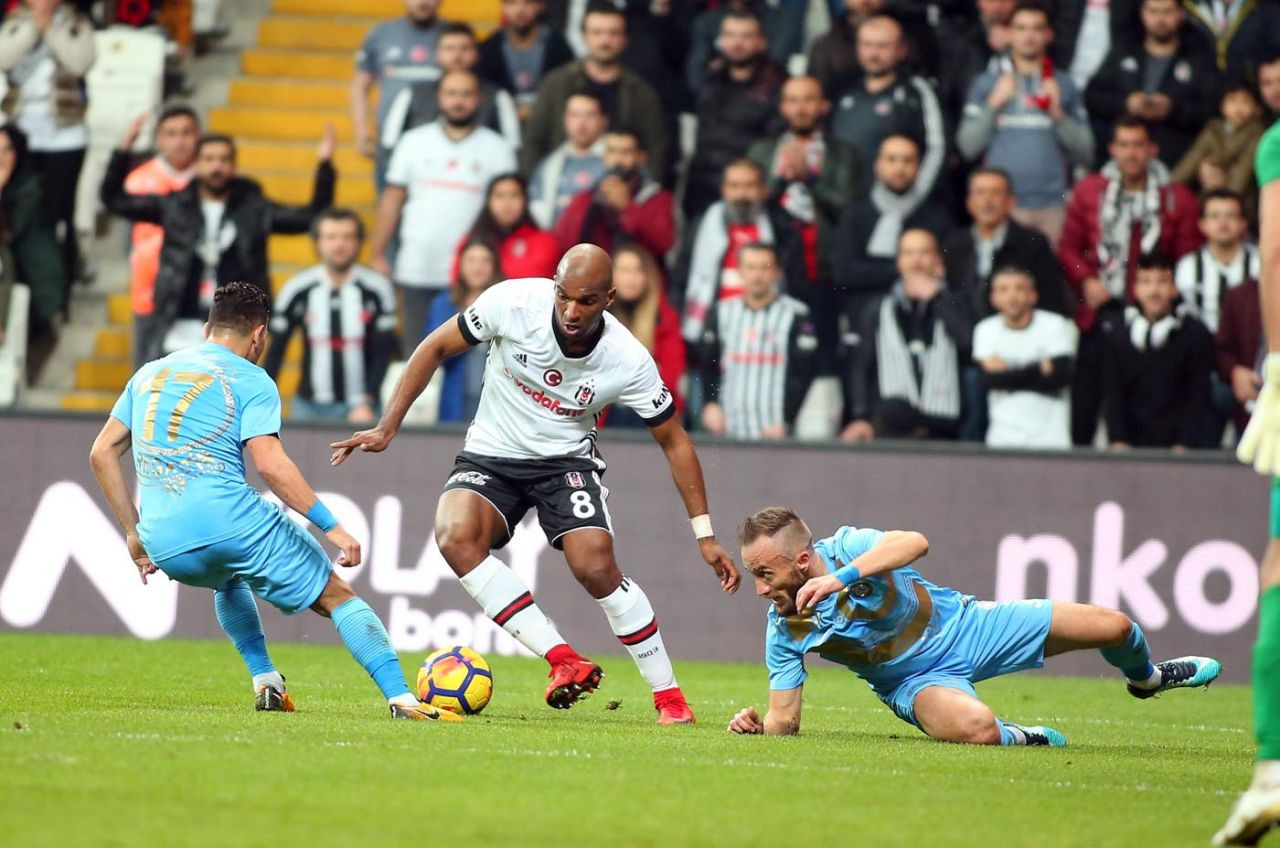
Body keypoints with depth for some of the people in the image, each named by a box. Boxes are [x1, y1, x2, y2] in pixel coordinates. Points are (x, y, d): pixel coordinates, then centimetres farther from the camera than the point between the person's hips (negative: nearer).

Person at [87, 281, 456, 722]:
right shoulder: (249, 380, 3)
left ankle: (265, 682, 25)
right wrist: (332, 527, -10)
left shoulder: (150, 373, 22)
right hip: (231, 520, -5)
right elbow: (269, 463, -11)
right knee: (336, 595, 7)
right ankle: (402, 698, -7)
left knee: (229, 581, 39)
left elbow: (102, 453, 21)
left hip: (164, 545, 5)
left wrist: (134, 531, 25)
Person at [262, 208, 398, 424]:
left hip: (359, 407, -1)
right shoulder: (297, 290, -2)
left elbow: (383, 352, -2)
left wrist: (366, 404, -9)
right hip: (309, 406, 1)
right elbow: (275, 352, 2)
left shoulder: (376, 289, -5)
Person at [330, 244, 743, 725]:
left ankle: (669, 698, -7)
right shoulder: (513, 302, -20)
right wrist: (387, 428, -8)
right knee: (455, 537, -30)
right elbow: (436, 348, -4)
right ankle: (565, 661, -29)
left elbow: (674, 441, -5)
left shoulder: (629, 361, -19)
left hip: (566, 461, -1)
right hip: (491, 457, 1)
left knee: (596, 566, -26)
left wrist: (705, 535, -4)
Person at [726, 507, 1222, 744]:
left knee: (1112, 627, -2)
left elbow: (914, 542, -43)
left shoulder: (845, 547, -24)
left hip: (959, 624, 0)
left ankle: (1145, 677, 37)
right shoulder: (784, 632, -17)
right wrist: (756, 725, -35)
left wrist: (840, 577, -53)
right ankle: (1015, 738, 1)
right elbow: (785, 722, -12)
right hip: (917, 679, 0)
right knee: (975, 729, -38)